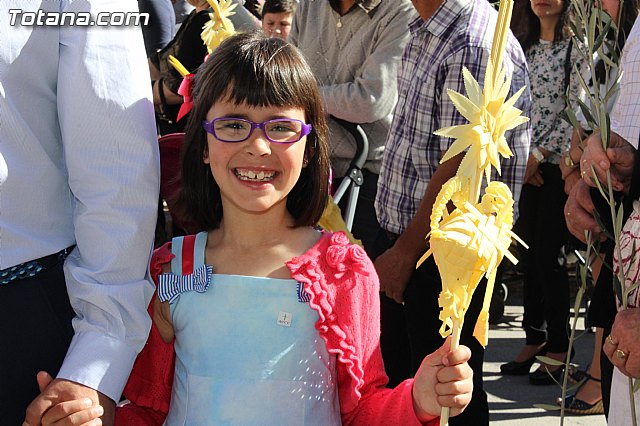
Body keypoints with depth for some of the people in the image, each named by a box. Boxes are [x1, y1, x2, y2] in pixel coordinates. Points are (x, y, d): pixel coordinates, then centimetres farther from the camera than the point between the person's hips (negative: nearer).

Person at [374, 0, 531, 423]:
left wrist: (404, 252, -19)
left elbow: (460, 168, -24)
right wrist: (394, 245, 16)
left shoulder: (476, 46, -21)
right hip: (401, 235, 10)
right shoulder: (425, 34, 9)